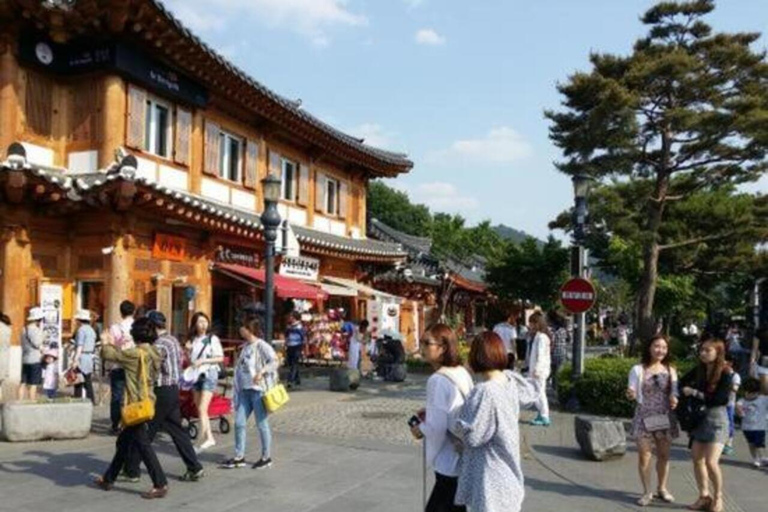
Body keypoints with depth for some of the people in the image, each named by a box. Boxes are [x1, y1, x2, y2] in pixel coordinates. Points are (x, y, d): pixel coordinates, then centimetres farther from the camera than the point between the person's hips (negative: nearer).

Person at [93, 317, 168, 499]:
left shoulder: (135, 354, -18)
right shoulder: (152, 354, 6)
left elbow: (108, 354, -11)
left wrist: (106, 343, 10)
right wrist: (112, 345, 19)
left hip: (137, 405, -9)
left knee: (143, 445, -5)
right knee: (123, 443, 21)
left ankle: (160, 485, -4)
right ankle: (108, 479, 34)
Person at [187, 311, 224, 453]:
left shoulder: (212, 339, -5)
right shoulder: (193, 340, 10)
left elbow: (220, 358, -8)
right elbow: (190, 359, 18)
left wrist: (203, 361, -16)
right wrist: (187, 351, -3)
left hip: (209, 374, -6)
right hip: (195, 375, 6)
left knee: (202, 409, -13)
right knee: (200, 409, 9)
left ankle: (203, 438, -9)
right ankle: (209, 438, 19)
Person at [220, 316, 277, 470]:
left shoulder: (262, 346, -11)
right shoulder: (246, 346, 14)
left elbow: (274, 361, -22)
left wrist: (262, 372, -35)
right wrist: (238, 388, 16)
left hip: (258, 390, -8)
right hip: (245, 390, 8)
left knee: (262, 424, 2)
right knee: (239, 423, 7)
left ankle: (266, 457, 15)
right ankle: (239, 457, 16)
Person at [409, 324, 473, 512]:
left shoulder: (438, 380, -21)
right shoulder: (462, 373, 5)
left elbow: (437, 426, -24)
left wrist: (420, 430, -5)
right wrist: (429, 413, 12)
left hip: (449, 462, -9)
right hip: (465, 457, 9)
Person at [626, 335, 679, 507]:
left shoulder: (671, 370, 6)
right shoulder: (638, 369, -4)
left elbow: (674, 392, 12)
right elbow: (633, 392, -6)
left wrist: (674, 399, -12)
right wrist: (631, 395, -30)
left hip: (665, 418, 3)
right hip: (644, 418, -3)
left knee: (664, 455, 11)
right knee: (644, 456, -1)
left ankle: (662, 488, 28)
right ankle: (647, 492, 11)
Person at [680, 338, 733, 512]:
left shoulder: (725, 373, -12)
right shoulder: (699, 370, 3)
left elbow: (719, 399, -18)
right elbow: (682, 382, 19)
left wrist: (695, 393, -13)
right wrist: (687, 391, 0)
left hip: (716, 419, -6)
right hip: (699, 418, 6)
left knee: (711, 462, -12)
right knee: (697, 459, 6)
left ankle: (718, 496, 10)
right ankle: (704, 496, 20)